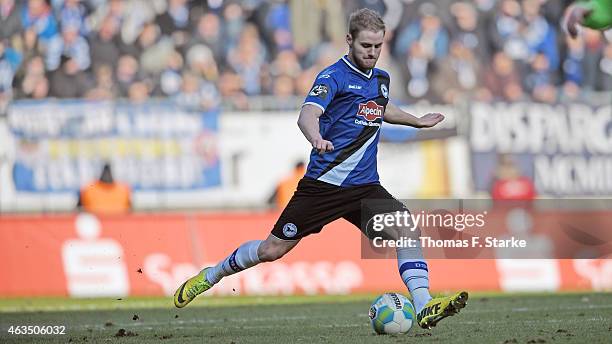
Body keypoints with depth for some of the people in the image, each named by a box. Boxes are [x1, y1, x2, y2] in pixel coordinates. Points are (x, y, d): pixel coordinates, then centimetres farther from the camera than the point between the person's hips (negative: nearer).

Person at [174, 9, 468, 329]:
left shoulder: (381, 79, 11)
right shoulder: (333, 76, -11)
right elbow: (308, 114, -30)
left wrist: (416, 121, 40)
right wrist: (316, 137, -51)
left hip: (364, 186, 5)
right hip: (322, 184, -5)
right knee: (272, 249, 2)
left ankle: (424, 309, -24)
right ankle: (209, 276, 26)